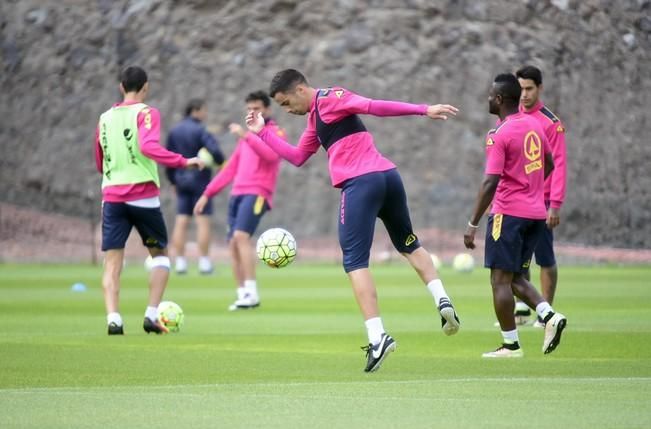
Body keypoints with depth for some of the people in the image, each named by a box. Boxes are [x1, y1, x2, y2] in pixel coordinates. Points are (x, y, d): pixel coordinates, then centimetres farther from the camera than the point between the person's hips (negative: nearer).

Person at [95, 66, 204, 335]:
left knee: (112, 262, 1)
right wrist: (184, 162, -26)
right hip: (143, 196, -3)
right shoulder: (146, 113, -4)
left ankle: (113, 319, -17)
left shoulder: (105, 118, 12)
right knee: (159, 253, 14)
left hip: (112, 196, 4)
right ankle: (151, 315, 2)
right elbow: (148, 147, -22)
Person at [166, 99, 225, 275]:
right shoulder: (200, 131, -12)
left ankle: (179, 262, 3)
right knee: (203, 221, -2)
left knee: (181, 221, 5)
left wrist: (173, 180, 19)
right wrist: (222, 163, -3)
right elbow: (215, 151, -23)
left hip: (181, 180, 6)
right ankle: (204, 262, -2)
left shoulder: (174, 131, 8)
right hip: (200, 180, -6)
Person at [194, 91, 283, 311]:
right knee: (233, 244, 0)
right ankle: (242, 295, 4)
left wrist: (246, 136, -29)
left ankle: (252, 293, -25)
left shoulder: (275, 133, 2)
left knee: (241, 236, -24)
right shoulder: (245, 138, 24)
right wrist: (207, 194, 24)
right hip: (237, 194, 8)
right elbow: (230, 169, 28)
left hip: (257, 194, -8)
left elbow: (271, 154, -20)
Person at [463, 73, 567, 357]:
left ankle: (511, 345, 1)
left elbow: (491, 183, -19)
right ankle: (549, 315, -6)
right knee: (516, 278, 16)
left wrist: (473, 224, -17)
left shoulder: (499, 135, -14)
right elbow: (549, 165, 25)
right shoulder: (534, 125, 10)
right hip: (536, 213, 8)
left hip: (509, 213, -8)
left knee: (500, 280, 0)